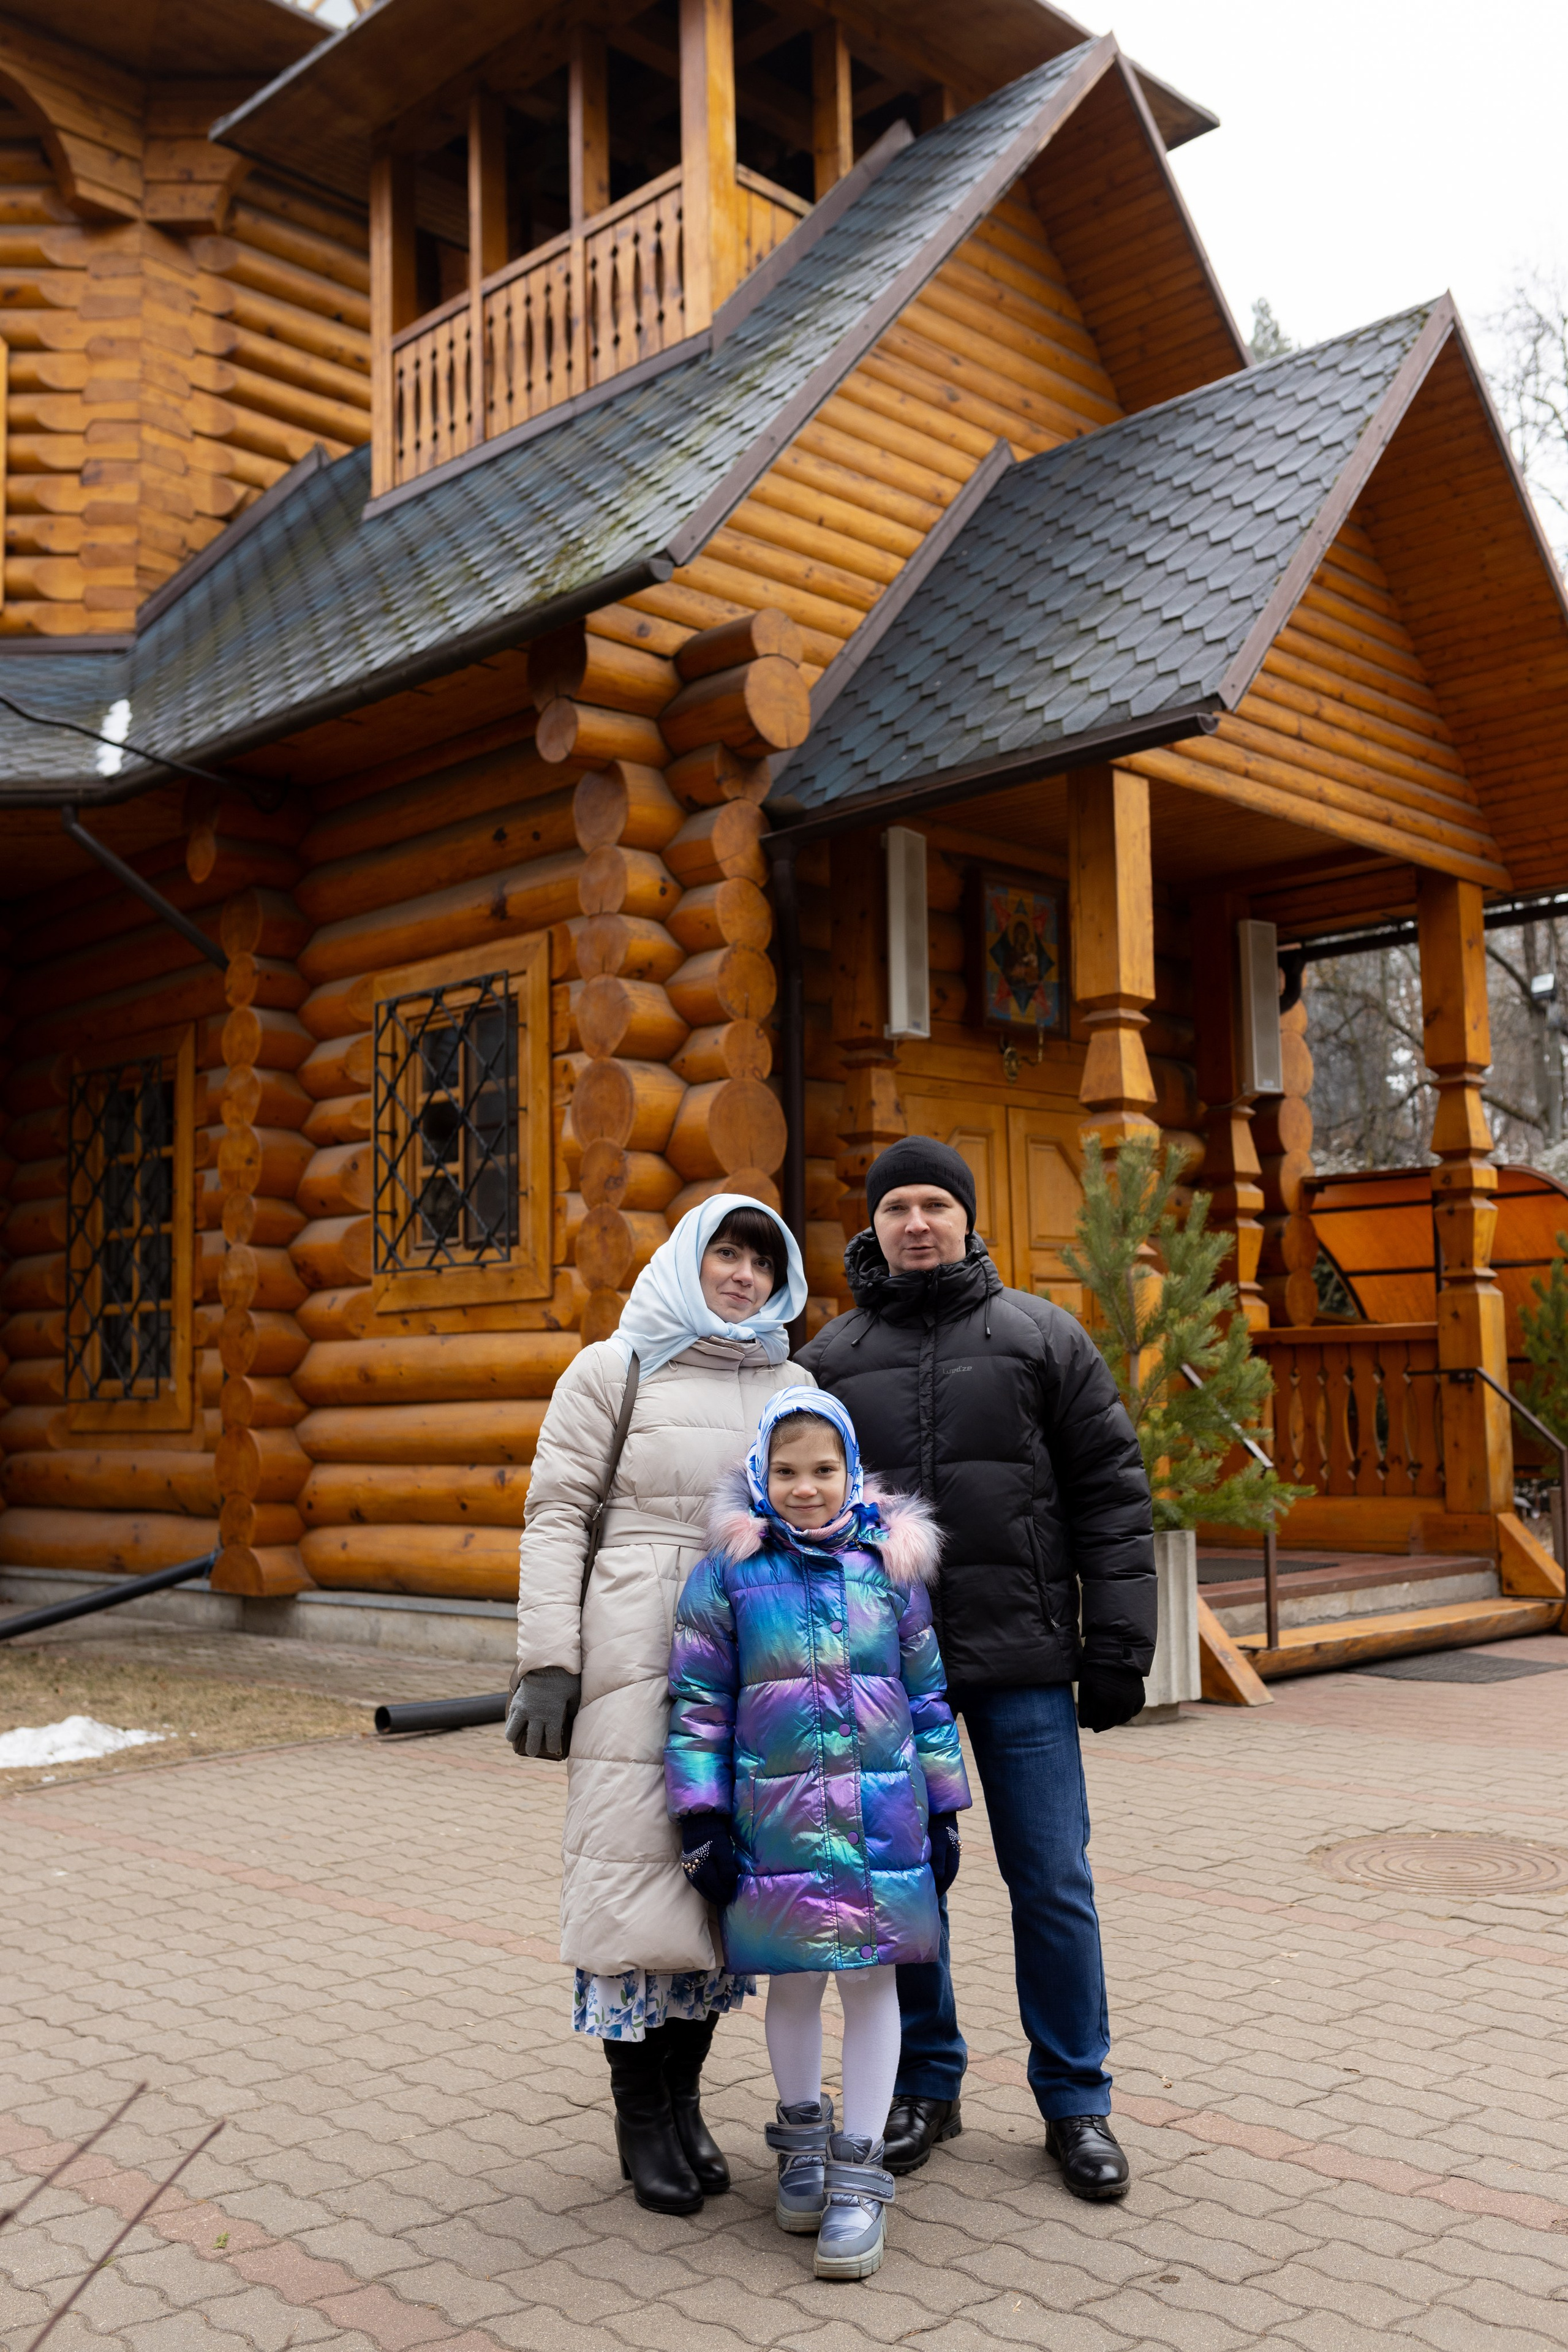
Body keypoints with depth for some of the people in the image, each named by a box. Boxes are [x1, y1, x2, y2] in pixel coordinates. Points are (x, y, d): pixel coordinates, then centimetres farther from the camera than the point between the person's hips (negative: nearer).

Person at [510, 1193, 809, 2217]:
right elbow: (556, 1516, -1)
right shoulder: (613, 1372, 4)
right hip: (637, 1653, -3)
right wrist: (547, 1662, -8)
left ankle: (685, 2094, 22)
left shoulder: (791, 1389, 13)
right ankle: (640, 2113, 12)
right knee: (637, 1862, -3)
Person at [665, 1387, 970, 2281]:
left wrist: (944, 1811, 9)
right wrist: (703, 1821, -3)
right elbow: (698, 1701, 0)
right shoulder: (729, 1574, -3)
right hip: (775, 1819, 0)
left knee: (871, 1978, 4)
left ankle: (859, 2172, 17)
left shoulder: (890, 1567, 2)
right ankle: (804, 2133, 37)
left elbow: (928, 1694, 8)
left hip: (881, 1815, 1)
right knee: (793, 1980, 13)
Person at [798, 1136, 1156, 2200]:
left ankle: (1075, 2101, 19)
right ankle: (925, 2084, 26)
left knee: (1052, 1881, 3)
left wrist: (1119, 1647, -5)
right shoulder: (831, 1357, 8)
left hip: (1021, 1657, -1)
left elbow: (1112, 1498, 1)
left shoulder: (1044, 1337, 3)